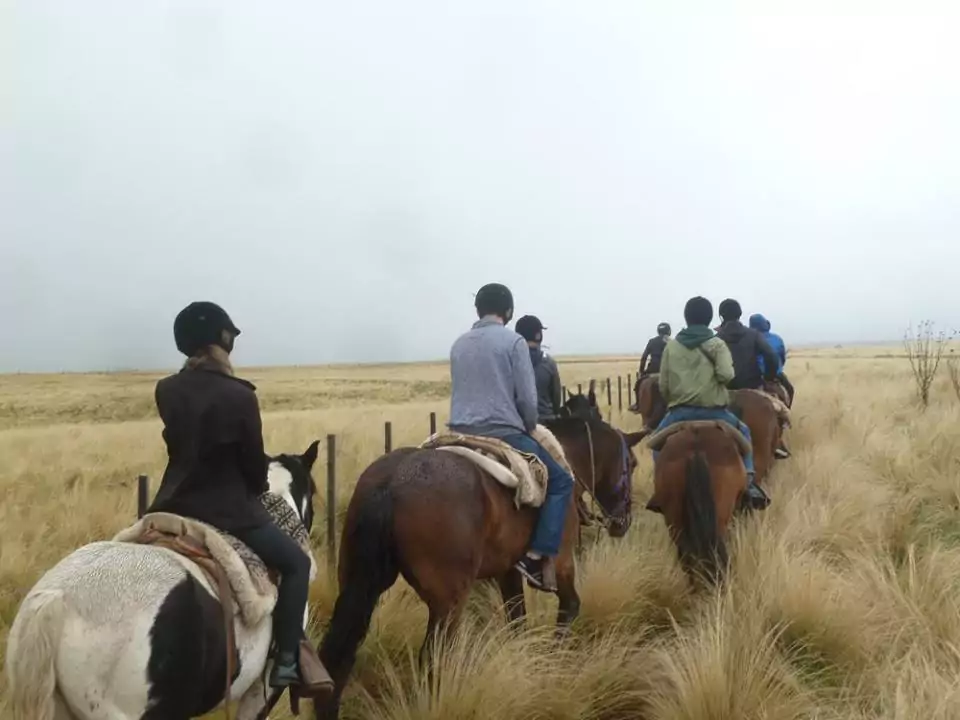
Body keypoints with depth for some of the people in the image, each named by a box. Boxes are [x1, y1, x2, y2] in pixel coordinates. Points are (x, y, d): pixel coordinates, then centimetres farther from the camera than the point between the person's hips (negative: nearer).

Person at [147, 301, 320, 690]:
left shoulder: (166, 391, -2)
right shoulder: (239, 396, -18)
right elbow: (254, 462, -8)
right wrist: (258, 490, 11)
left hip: (175, 507, 6)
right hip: (229, 510, -5)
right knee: (296, 563, 12)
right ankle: (286, 661, 7)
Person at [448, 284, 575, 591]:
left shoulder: (459, 344, 13)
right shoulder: (513, 341, -5)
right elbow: (527, 397, -9)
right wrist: (530, 429, 10)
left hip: (461, 434, 6)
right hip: (502, 433, -6)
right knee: (560, 482, 7)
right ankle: (536, 557, -5)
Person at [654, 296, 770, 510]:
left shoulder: (672, 345, 5)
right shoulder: (717, 344, -1)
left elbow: (663, 384, 5)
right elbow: (725, 374, -17)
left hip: (680, 411, 1)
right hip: (713, 410, -1)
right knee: (743, 432, 24)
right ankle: (749, 481, 8)